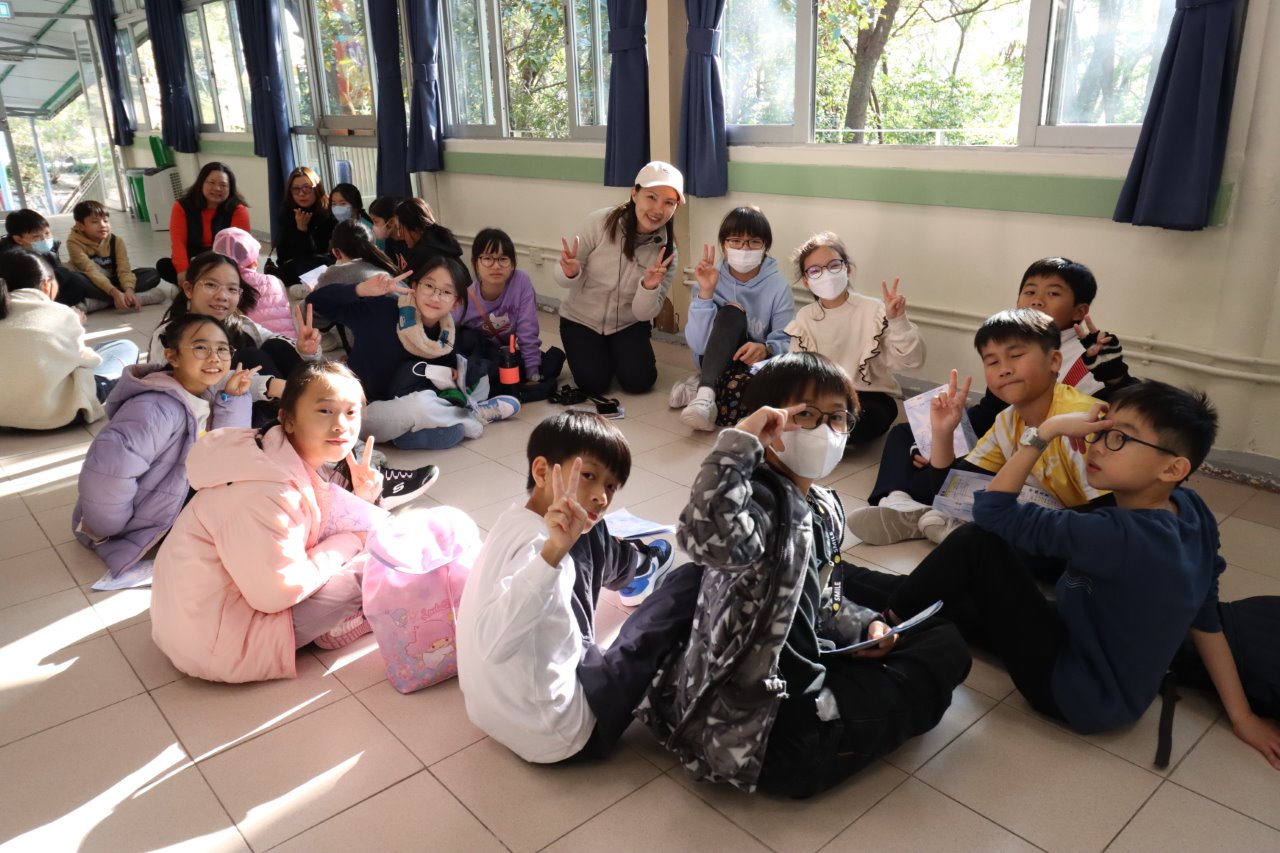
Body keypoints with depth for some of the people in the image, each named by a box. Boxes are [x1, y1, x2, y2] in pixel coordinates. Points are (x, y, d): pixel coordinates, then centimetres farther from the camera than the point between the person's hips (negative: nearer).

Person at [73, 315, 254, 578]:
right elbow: (108, 468, -41)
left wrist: (231, 400, -16)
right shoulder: (156, 410, -30)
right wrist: (106, 527, -25)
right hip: (143, 524, -7)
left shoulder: (207, 393, -5)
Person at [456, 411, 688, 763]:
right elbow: (493, 644, -47)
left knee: (589, 535, 17)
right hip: (557, 733, -8)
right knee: (692, 582, -3)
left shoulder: (517, 518, -3)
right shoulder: (537, 543, -30)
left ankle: (644, 565, 53)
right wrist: (554, 552, -54)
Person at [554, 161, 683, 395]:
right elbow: (562, 278, -12)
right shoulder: (601, 222, -21)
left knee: (639, 381, -15)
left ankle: (617, 355, 19)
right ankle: (600, 355, 18)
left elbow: (644, 313, -14)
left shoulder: (667, 251, -14)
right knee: (594, 383, -17)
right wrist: (570, 273, -36)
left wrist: (649, 287, -35)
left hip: (628, 325, 2)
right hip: (581, 320, -2)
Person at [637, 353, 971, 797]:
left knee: (945, 641, 18)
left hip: (812, 661, 10)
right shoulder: (761, 500, -22)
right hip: (761, 713, -10)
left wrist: (863, 625, 4)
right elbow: (708, 538, -48)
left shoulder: (824, 506, 7)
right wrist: (738, 441, -41)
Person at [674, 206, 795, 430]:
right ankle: (706, 393, -43)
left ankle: (699, 390, -22)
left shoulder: (779, 287, -7)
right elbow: (698, 345, -18)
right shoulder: (713, 282, -7)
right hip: (715, 362, 0)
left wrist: (766, 349, -38)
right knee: (731, 312, -30)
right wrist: (705, 293, -26)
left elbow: (788, 344, -14)